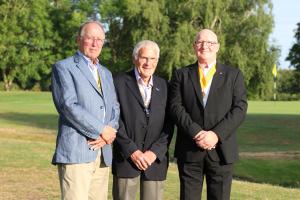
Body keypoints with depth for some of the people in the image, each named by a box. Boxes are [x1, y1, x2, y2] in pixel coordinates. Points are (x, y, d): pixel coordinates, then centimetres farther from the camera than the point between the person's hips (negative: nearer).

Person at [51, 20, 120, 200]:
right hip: (75, 152, -6)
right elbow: (69, 106, -11)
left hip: (102, 153, 6)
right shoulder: (63, 67, 1)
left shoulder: (106, 73, 23)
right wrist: (102, 130, -11)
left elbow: (115, 109, 15)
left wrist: (107, 135, -5)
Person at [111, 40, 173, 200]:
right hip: (126, 157, -3)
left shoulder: (163, 86, 11)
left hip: (155, 158, 3)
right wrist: (132, 151, -12)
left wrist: (155, 152, -7)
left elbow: (168, 125, 6)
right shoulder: (119, 82, 0)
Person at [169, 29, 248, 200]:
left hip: (221, 150, 0)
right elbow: (176, 107, -2)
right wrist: (196, 133, -16)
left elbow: (240, 108, -2)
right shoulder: (181, 75, 9)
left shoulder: (233, 75, 8)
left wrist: (216, 134, -14)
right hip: (189, 151, 0)